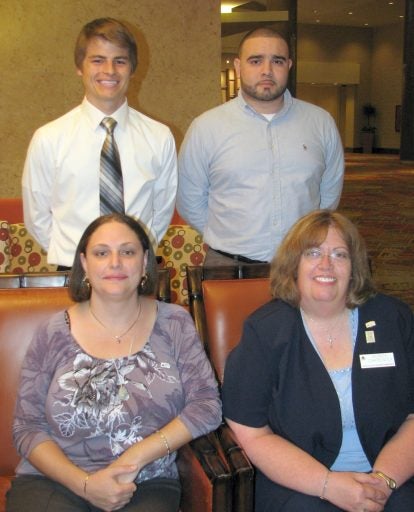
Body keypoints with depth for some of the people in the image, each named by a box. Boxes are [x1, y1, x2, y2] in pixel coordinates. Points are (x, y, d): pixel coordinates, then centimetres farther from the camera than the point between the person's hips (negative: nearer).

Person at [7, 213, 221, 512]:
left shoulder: (174, 324, 3)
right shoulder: (54, 334, 2)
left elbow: (207, 404, -2)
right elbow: (27, 428, 2)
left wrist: (137, 456, -12)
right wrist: (84, 484, -12)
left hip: (148, 485, 1)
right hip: (54, 481, 0)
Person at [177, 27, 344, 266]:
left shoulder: (321, 123, 4)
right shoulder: (206, 127, -2)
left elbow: (330, 193, 11)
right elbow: (190, 202, 3)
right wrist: (225, 238, 4)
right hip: (228, 265, -1)